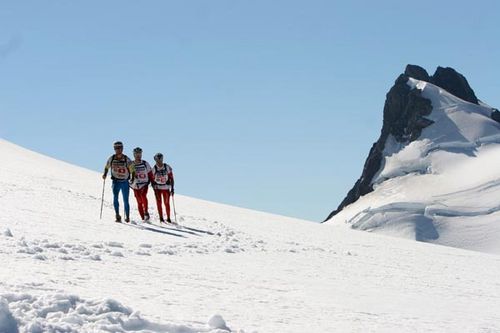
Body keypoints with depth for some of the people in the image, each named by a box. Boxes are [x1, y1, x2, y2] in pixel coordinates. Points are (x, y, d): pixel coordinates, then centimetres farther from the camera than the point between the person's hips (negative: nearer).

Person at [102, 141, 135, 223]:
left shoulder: (127, 159, -7)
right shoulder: (111, 158, 0)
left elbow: (132, 170, -3)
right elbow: (106, 167, 16)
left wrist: (133, 179, -18)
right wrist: (105, 174, -1)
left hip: (125, 182, -1)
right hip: (116, 181, 1)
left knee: (126, 201, 3)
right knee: (115, 198, -17)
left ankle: (127, 217, 20)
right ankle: (118, 216, -14)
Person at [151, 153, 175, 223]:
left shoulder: (167, 167, -7)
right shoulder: (154, 168, -7)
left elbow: (171, 178, -2)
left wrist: (172, 188, -6)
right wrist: (154, 188, -8)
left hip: (166, 188, 0)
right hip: (157, 188, 0)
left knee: (167, 203, 2)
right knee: (159, 203, -2)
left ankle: (168, 218, 11)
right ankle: (161, 218, 7)